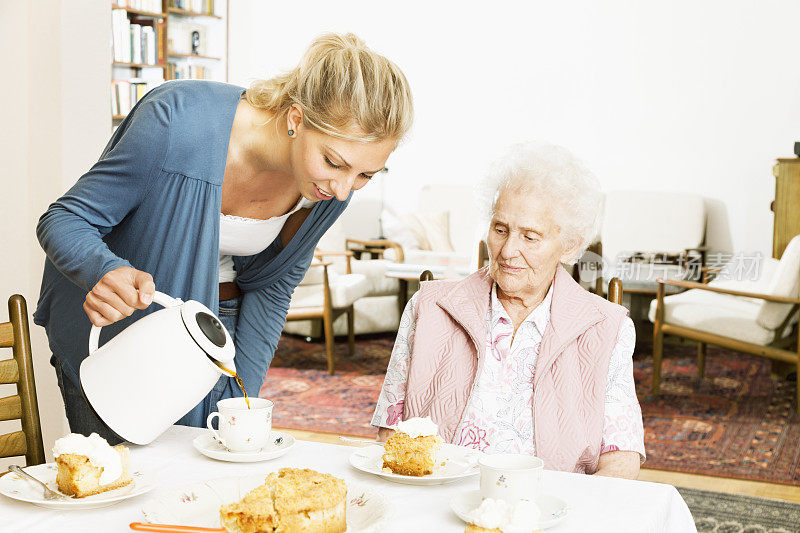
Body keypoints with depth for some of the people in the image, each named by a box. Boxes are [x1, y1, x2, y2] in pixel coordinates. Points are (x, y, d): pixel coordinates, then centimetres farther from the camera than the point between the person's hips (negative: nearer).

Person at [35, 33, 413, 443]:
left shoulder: (334, 186, -18)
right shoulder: (180, 120, -33)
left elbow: (271, 289, -4)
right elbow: (63, 221, -23)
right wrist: (107, 272, -45)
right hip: (114, 327, -3)